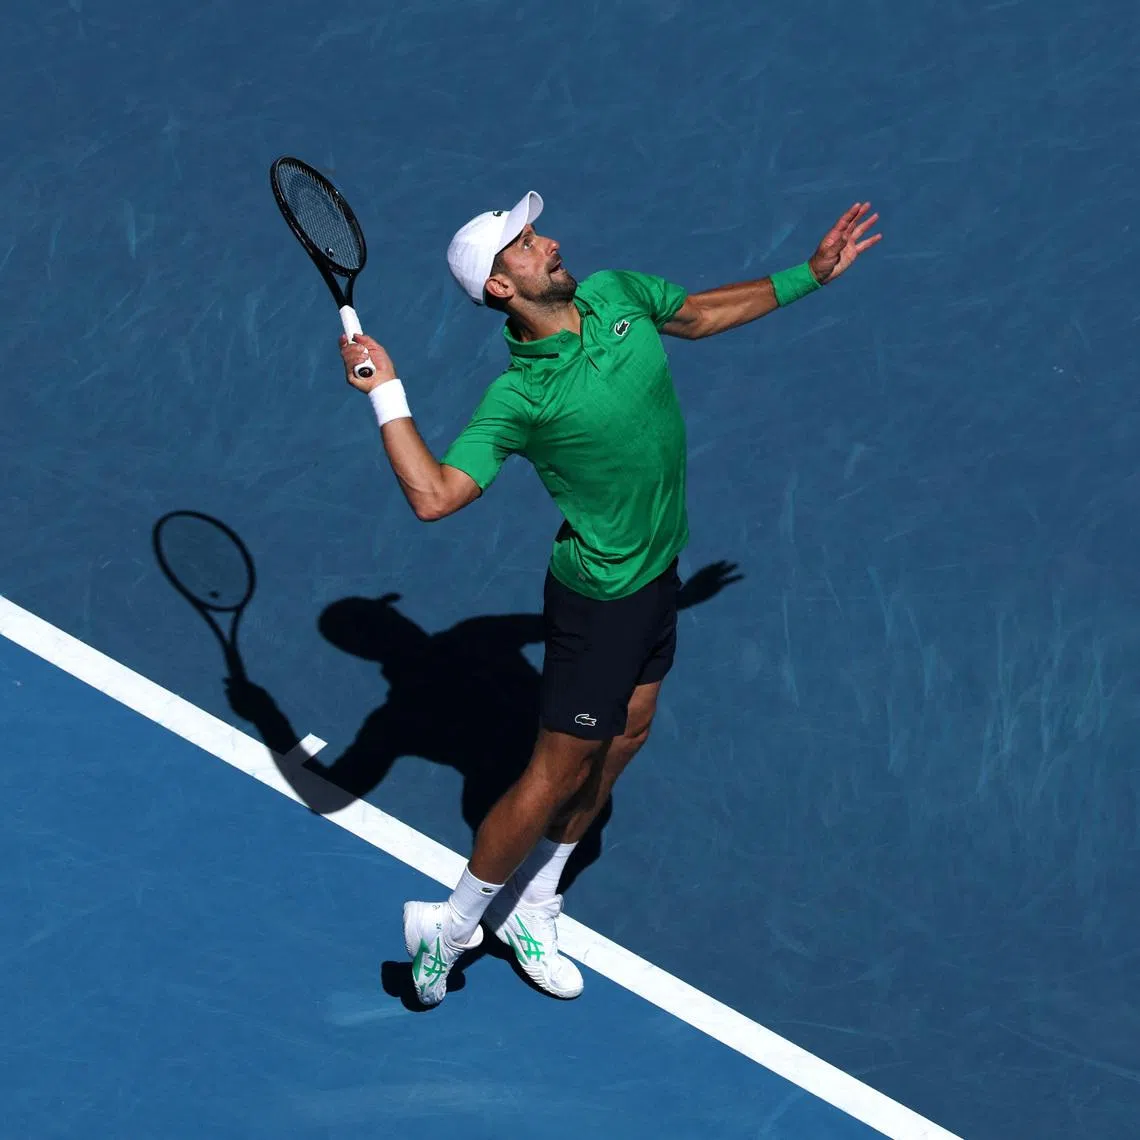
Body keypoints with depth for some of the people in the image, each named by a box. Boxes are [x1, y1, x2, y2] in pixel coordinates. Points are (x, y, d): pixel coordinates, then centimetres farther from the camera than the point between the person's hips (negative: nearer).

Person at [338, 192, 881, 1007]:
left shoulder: (614, 294, -6)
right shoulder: (519, 398, -27)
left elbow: (699, 313, 15)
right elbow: (434, 495, -35)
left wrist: (810, 275, 17)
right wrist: (386, 393, -39)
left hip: (658, 571, 8)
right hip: (600, 599, -8)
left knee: (626, 734, 19)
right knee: (560, 772, 0)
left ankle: (530, 909, 35)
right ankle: (452, 925, 19)